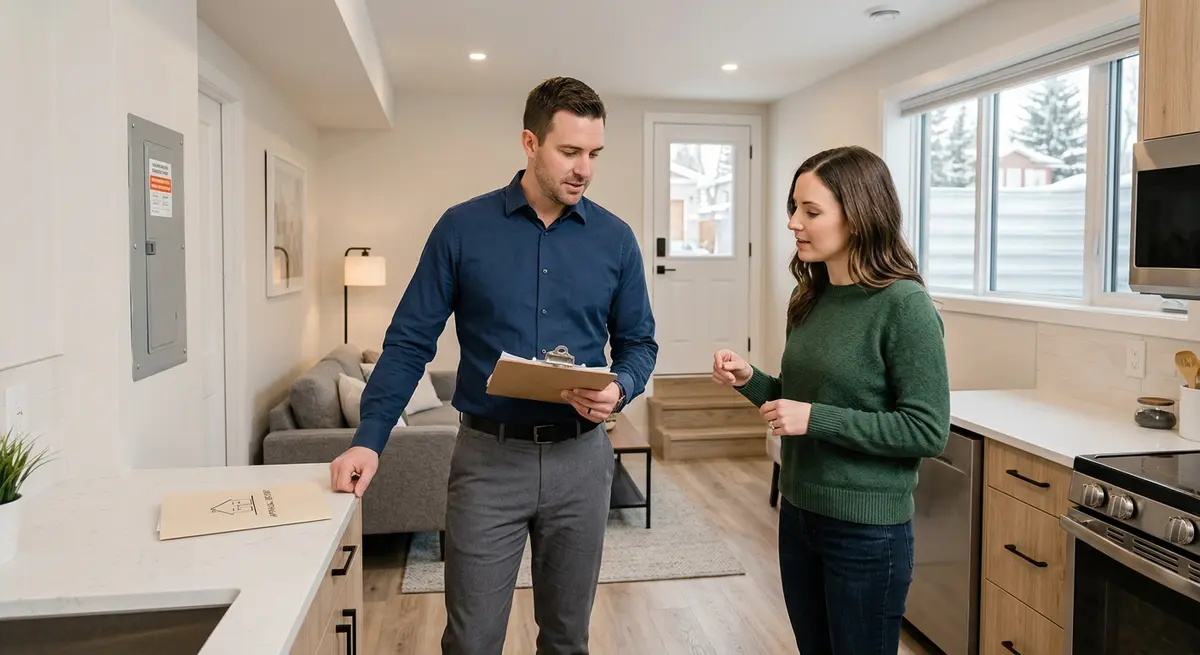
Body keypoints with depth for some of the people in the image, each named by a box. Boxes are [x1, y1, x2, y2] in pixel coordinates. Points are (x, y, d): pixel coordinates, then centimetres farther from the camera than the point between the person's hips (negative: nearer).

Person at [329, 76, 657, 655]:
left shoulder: (615, 238, 2)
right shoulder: (462, 228, -3)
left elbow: (638, 341, 9)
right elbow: (409, 341, -2)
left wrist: (620, 389, -13)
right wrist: (368, 440, -11)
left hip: (580, 458, 2)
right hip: (487, 457, -2)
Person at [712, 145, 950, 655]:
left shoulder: (903, 305, -17)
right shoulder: (810, 300, 3)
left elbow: (927, 430, -18)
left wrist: (817, 419, -22)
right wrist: (750, 381, -5)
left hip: (867, 529, -7)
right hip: (798, 514, 7)